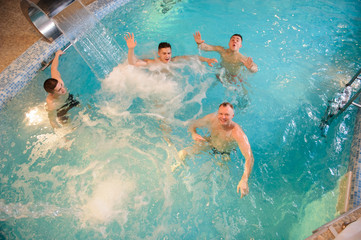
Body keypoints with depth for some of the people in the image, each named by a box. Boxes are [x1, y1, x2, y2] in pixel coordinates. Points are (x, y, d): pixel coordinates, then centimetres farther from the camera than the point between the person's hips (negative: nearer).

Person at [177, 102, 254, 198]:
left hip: (225, 153, -2)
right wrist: (194, 134, -36)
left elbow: (250, 158, -47)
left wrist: (244, 180, -61)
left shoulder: (238, 134, -40)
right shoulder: (212, 118, -27)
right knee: (182, 154, -2)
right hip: (210, 143, 2)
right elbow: (192, 126, -11)